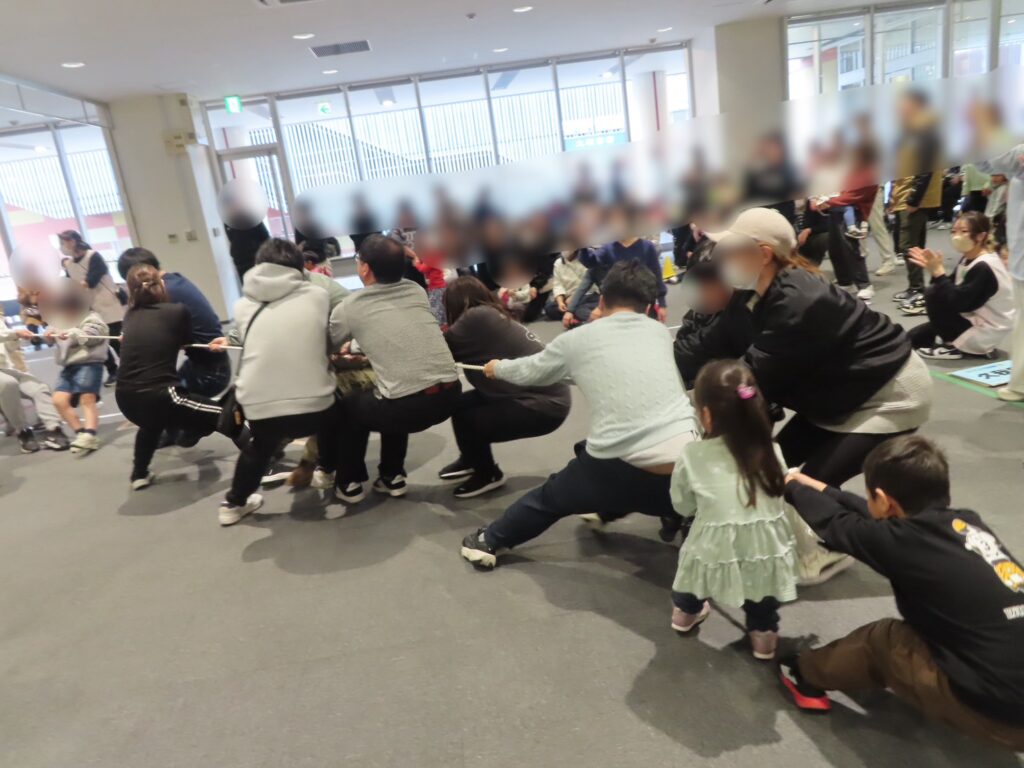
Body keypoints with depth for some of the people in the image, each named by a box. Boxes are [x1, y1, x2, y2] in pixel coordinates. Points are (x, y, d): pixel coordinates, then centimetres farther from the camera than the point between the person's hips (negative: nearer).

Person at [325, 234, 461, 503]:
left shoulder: (349, 307, 3)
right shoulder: (416, 291, 14)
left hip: (409, 405, -5)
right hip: (450, 394, 5)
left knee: (348, 407, 25)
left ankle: (349, 483, 33)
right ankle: (392, 477, 39)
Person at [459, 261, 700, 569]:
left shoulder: (578, 339, 7)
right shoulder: (660, 331, 16)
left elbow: (529, 372, 24)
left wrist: (498, 368, 45)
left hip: (621, 472, -1)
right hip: (686, 468, 1)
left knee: (553, 495, 23)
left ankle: (489, 542, 37)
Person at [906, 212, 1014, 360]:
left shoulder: (983, 268, -25)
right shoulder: (967, 259, 3)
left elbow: (957, 302, -32)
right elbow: (952, 292, 0)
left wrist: (938, 272, -29)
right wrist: (933, 269, -13)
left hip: (983, 332, -9)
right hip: (972, 320, 9)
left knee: (933, 294, -21)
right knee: (915, 337, 10)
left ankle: (952, 347, -9)